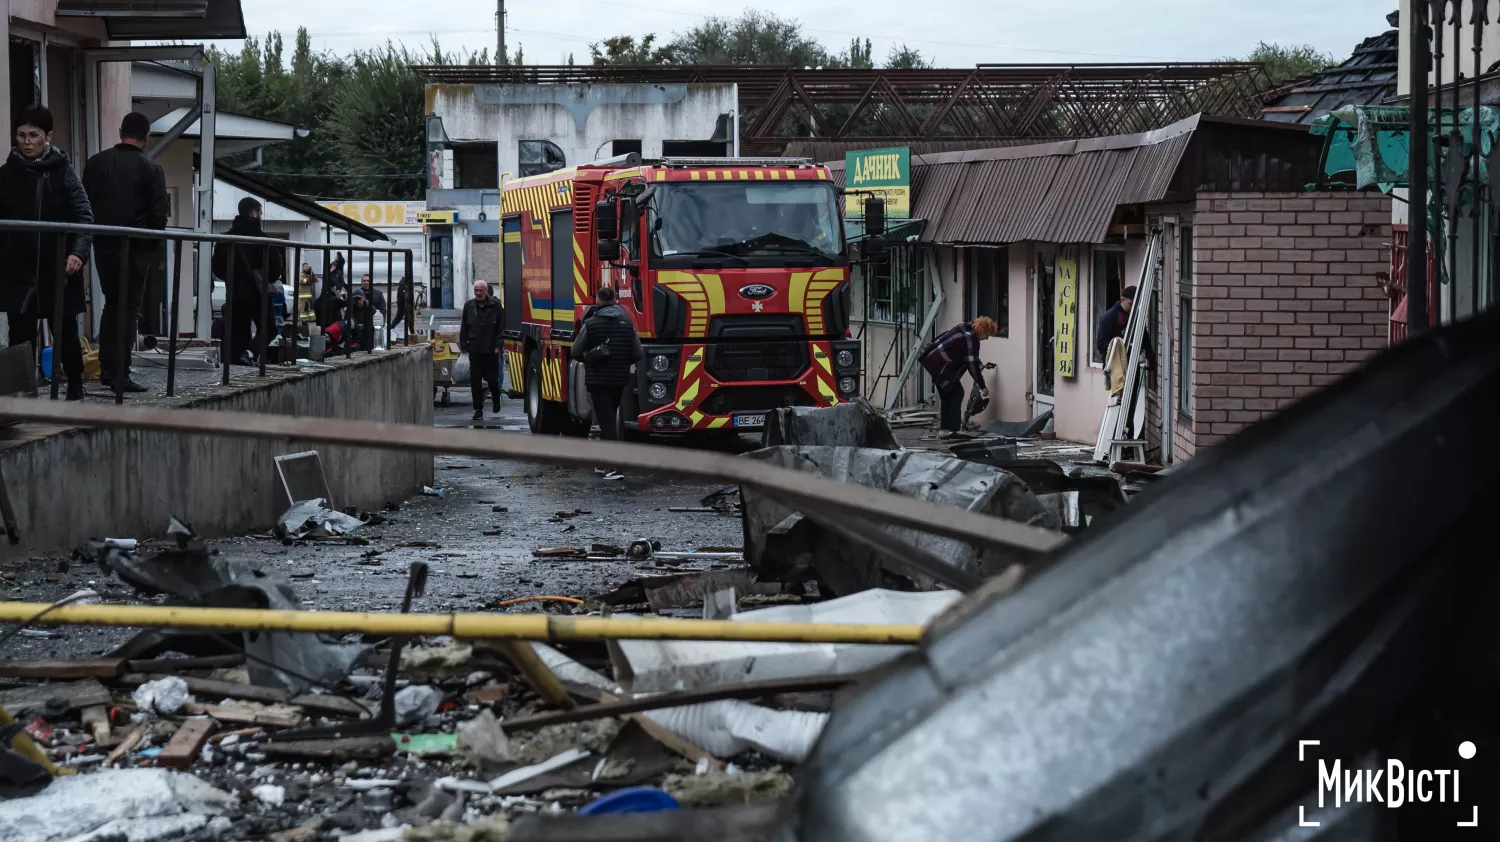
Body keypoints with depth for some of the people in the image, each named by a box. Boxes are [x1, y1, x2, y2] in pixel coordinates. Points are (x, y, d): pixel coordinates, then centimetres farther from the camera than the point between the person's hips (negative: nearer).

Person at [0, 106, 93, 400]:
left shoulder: (63, 172, -2)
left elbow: (84, 215, -8)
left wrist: (78, 252, -23)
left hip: (58, 271, -2)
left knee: (66, 332, 7)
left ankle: (75, 387, 22)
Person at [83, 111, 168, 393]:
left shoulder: (96, 162, 5)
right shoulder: (150, 168, -8)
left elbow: (85, 203, 8)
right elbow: (161, 213, -8)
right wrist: (153, 244, 8)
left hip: (103, 245, 4)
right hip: (136, 248, -4)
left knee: (111, 304, 18)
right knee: (130, 309, 1)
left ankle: (107, 368, 15)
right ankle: (120, 373, -4)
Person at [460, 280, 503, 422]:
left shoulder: (495, 305, -4)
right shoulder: (469, 306, 6)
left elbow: (501, 327, -3)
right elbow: (464, 327, 11)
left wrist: (498, 345, -9)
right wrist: (463, 344, 7)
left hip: (491, 350, -2)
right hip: (474, 349, 2)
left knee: (492, 378, 7)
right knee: (475, 381, 0)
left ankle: (496, 400, 36)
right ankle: (478, 410, 6)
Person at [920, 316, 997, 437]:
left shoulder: (963, 328, 13)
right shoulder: (971, 340, -15)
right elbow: (972, 365, -14)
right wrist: (982, 387, -6)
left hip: (931, 358, 10)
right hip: (940, 364, -10)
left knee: (947, 395, 15)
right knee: (957, 393, -5)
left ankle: (945, 429, 15)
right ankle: (952, 430, -8)